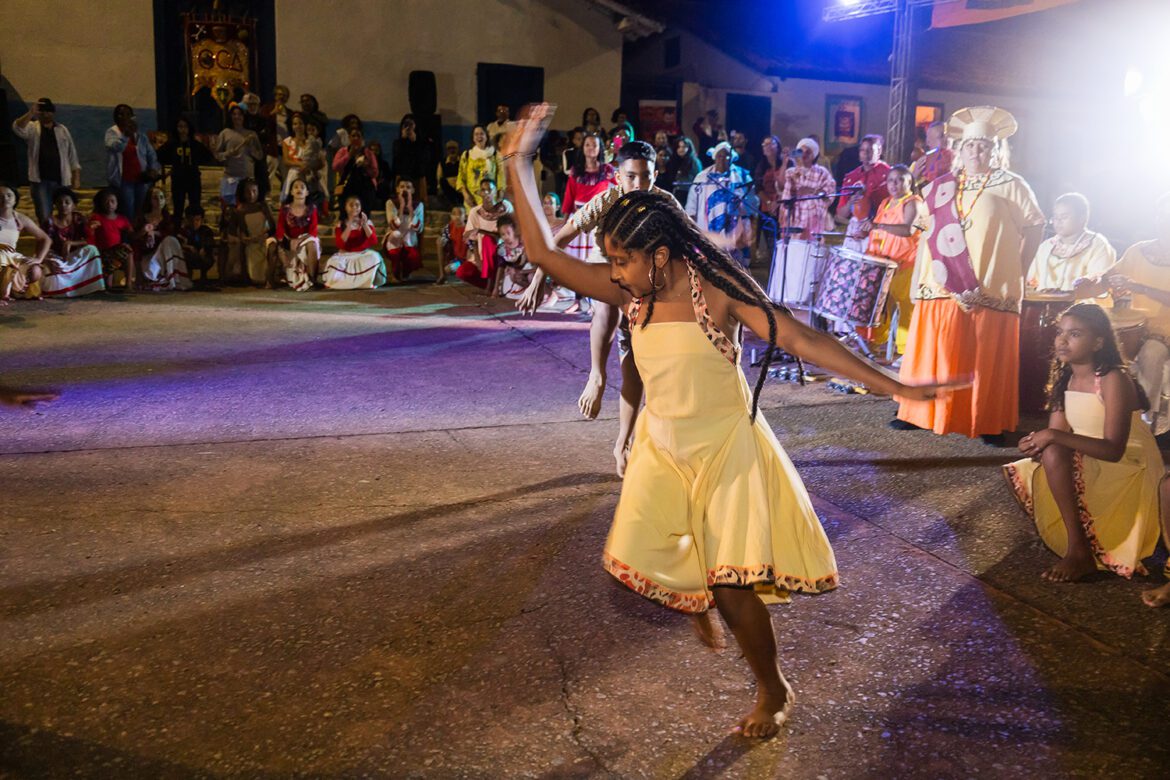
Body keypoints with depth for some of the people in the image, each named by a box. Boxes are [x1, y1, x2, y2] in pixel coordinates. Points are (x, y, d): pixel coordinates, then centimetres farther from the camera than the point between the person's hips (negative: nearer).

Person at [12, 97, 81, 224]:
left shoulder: (62, 129, 11)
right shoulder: (32, 128, 4)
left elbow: (72, 155, 12)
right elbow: (17, 129, -19)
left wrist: (76, 178, 5)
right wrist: (30, 113, -33)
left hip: (62, 180, 2)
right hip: (40, 180, -2)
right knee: (44, 217, -5)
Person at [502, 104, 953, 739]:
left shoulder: (718, 291, -20)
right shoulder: (629, 293, -8)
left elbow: (803, 340, -21)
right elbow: (544, 252, -11)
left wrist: (893, 387, -24)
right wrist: (517, 163, -16)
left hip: (726, 447, -4)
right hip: (663, 447, 5)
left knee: (731, 587, -4)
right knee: (635, 560, -8)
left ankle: (774, 691, 24)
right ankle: (698, 602, 28)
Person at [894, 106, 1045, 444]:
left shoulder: (1012, 186, 2)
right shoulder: (941, 187, 11)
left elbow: (1035, 227, 5)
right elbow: (927, 235, 13)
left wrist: (1018, 272, 0)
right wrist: (917, 282, 6)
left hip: (991, 291, -3)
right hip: (941, 289, 3)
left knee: (987, 359, 0)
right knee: (934, 351, 6)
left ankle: (990, 423, 9)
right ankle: (917, 412, 15)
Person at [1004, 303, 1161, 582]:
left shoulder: (1114, 380, -21)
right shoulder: (1064, 378, 3)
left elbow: (1113, 449, -28)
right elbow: (1056, 432, 0)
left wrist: (1054, 436, -33)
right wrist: (1038, 441, -24)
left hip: (1128, 468, -8)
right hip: (1086, 464, 8)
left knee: (1054, 453, -32)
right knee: (1019, 473, -2)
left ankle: (1079, 551, -25)